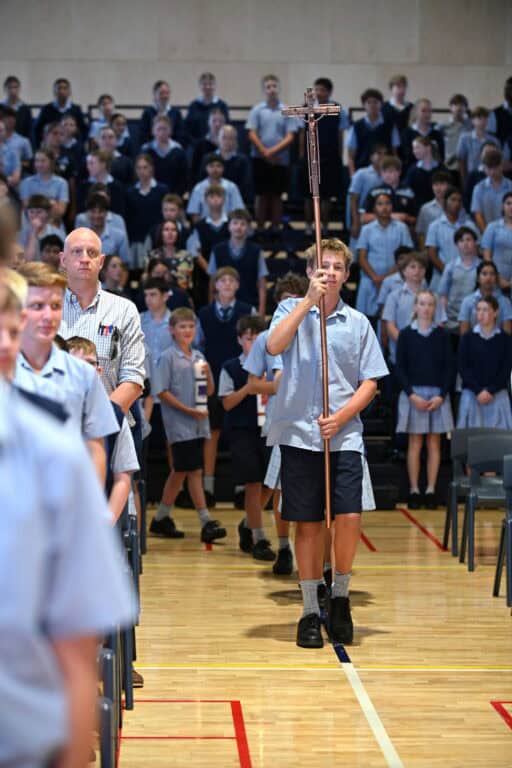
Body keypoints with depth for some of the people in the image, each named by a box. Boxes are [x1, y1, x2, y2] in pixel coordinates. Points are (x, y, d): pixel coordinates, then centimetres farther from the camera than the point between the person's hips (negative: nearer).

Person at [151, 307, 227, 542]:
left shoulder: (198, 357, 14)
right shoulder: (167, 357, -5)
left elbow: (210, 391, 17)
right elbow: (162, 392, -10)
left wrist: (208, 374, -4)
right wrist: (190, 410, -13)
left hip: (197, 424, 7)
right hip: (179, 424, -7)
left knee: (179, 472, 12)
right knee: (194, 472, -9)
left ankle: (161, 519, 22)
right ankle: (206, 522, -9)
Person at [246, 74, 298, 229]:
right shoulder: (257, 110, 1)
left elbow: (290, 137, -3)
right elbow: (252, 134, -2)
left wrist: (273, 151, -13)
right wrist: (265, 153, -9)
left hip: (281, 160, 0)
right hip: (260, 159, 0)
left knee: (276, 195, 6)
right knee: (262, 195, 3)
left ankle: (275, 228, 12)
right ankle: (260, 228, 9)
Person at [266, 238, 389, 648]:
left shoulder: (358, 322, 9)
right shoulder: (292, 309, 5)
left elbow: (369, 383, 8)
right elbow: (274, 346, -15)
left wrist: (340, 417, -8)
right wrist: (309, 299, -17)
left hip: (345, 436, 1)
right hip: (299, 434, -1)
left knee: (349, 517, -11)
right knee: (308, 523, 3)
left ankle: (341, 596, 12)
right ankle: (311, 610, 14)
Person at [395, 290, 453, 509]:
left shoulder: (442, 335, 5)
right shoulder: (406, 334, 2)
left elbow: (448, 368, 5)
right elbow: (400, 368, 1)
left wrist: (441, 396, -7)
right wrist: (412, 395, -9)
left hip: (438, 395, 1)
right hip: (413, 394, -1)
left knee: (434, 443, 2)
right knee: (415, 443, -1)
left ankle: (431, 490, 5)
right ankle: (414, 490, 3)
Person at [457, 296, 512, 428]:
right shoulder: (467, 338, 6)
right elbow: (463, 368, 0)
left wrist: (490, 391, -11)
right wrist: (478, 391, -11)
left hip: (497, 395, 0)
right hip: (471, 394, 0)